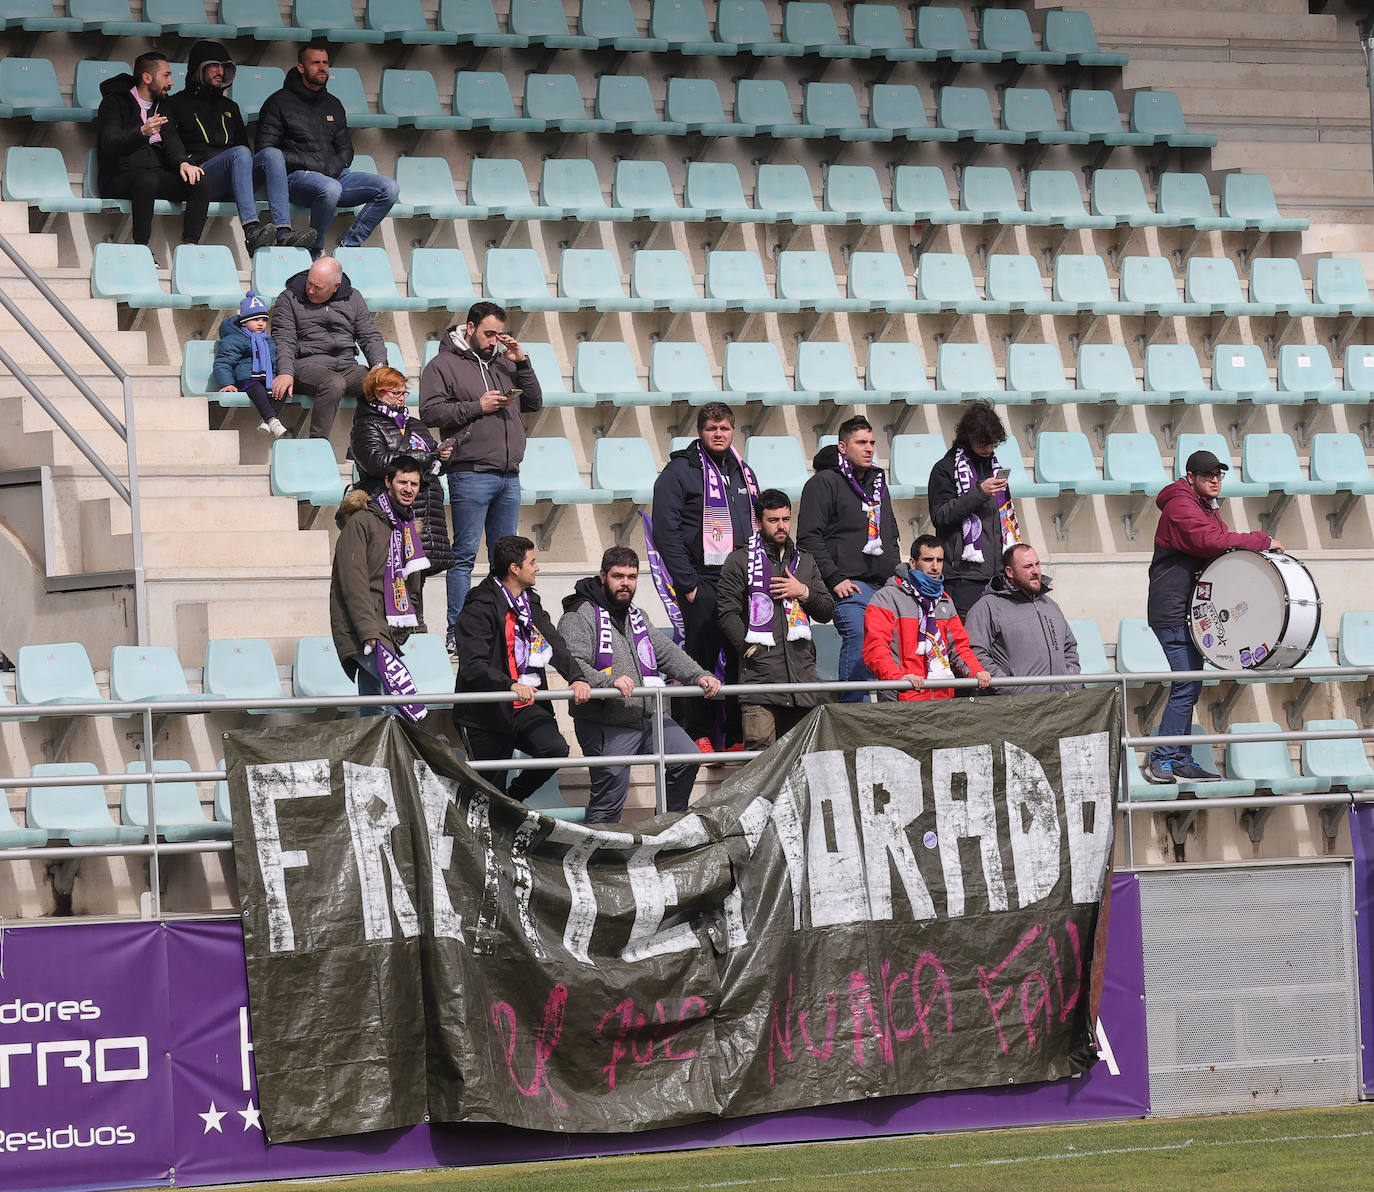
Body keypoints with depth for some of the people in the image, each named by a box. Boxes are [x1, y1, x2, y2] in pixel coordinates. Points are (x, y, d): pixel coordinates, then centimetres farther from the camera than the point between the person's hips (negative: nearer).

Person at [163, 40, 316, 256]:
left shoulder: (230, 108, 32)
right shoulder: (178, 104, 14)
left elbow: (243, 143, 33)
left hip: (231, 182, 5)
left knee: (272, 154, -23)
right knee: (240, 153, -35)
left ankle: (283, 232, -41)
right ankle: (252, 231, -53)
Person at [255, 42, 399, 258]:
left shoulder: (333, 106, 23)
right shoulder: (280, 103, 4)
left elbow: (346, 149, 25)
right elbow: (266, 151, -4)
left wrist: (336, 167, -1)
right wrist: (310, 164, -12)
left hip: (334, 175, 6)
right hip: (297, 176, -6)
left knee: (389, 189, -14)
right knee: (330, 189, -40)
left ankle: (349, 244, -12)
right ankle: (315, 251, -21)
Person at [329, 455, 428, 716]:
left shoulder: (409, 528, 21)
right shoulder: (361, 522, -5)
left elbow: (413, 590, 28)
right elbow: (353, 583, -14)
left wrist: (417, 630, 18)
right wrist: (370, 633, -22)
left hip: (392, 633, 8)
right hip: (361, 633, -8)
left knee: (373, 713, 3)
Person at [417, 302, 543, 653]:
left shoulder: (505, 363, 17)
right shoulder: (444, 364, 0)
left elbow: (534, 403, 17)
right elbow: (430, 411, -8)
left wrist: (521, 362, 6)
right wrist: (477, 406, -13)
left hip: (508, 476, 6)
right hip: (470, 475, -6)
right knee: (465, 555, -5)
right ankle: (457, 635, -5)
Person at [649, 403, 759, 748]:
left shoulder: (743, 473, 18)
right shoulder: (680, 471, -2)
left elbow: (758, 526, 24)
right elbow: (666, 532, -8)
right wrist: (687, 583, -14)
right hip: (702, 583, -5)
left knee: (743, 657, 2)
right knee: (702, 658, -5)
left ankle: (739, 734, 7)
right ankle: (701, 736, 0)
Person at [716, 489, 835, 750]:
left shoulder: (805, 562, 22)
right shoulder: (740, 560, 7)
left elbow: (827, 611, 20)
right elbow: (728, 612, 0)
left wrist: (803, 592, 1)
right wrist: (749, 648, -11)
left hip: (801, 669, 5)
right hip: (760, 670, -5)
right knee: (760, 749, -16)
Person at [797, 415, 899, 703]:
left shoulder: (878, 482, 23)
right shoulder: (824, 483, -2)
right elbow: (809, 537, -8)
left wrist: (896, 574, 18)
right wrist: (834, 579, -14)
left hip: (885, 584, 7)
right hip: (850, 586, -7)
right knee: (858, 638, -21)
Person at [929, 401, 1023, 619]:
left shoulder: (995, 467, 20)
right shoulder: (946, 469, 1)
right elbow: (940, 516, -9)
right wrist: (979, 493, -16)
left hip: (997, 574, 6)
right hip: (965, 575, -6)